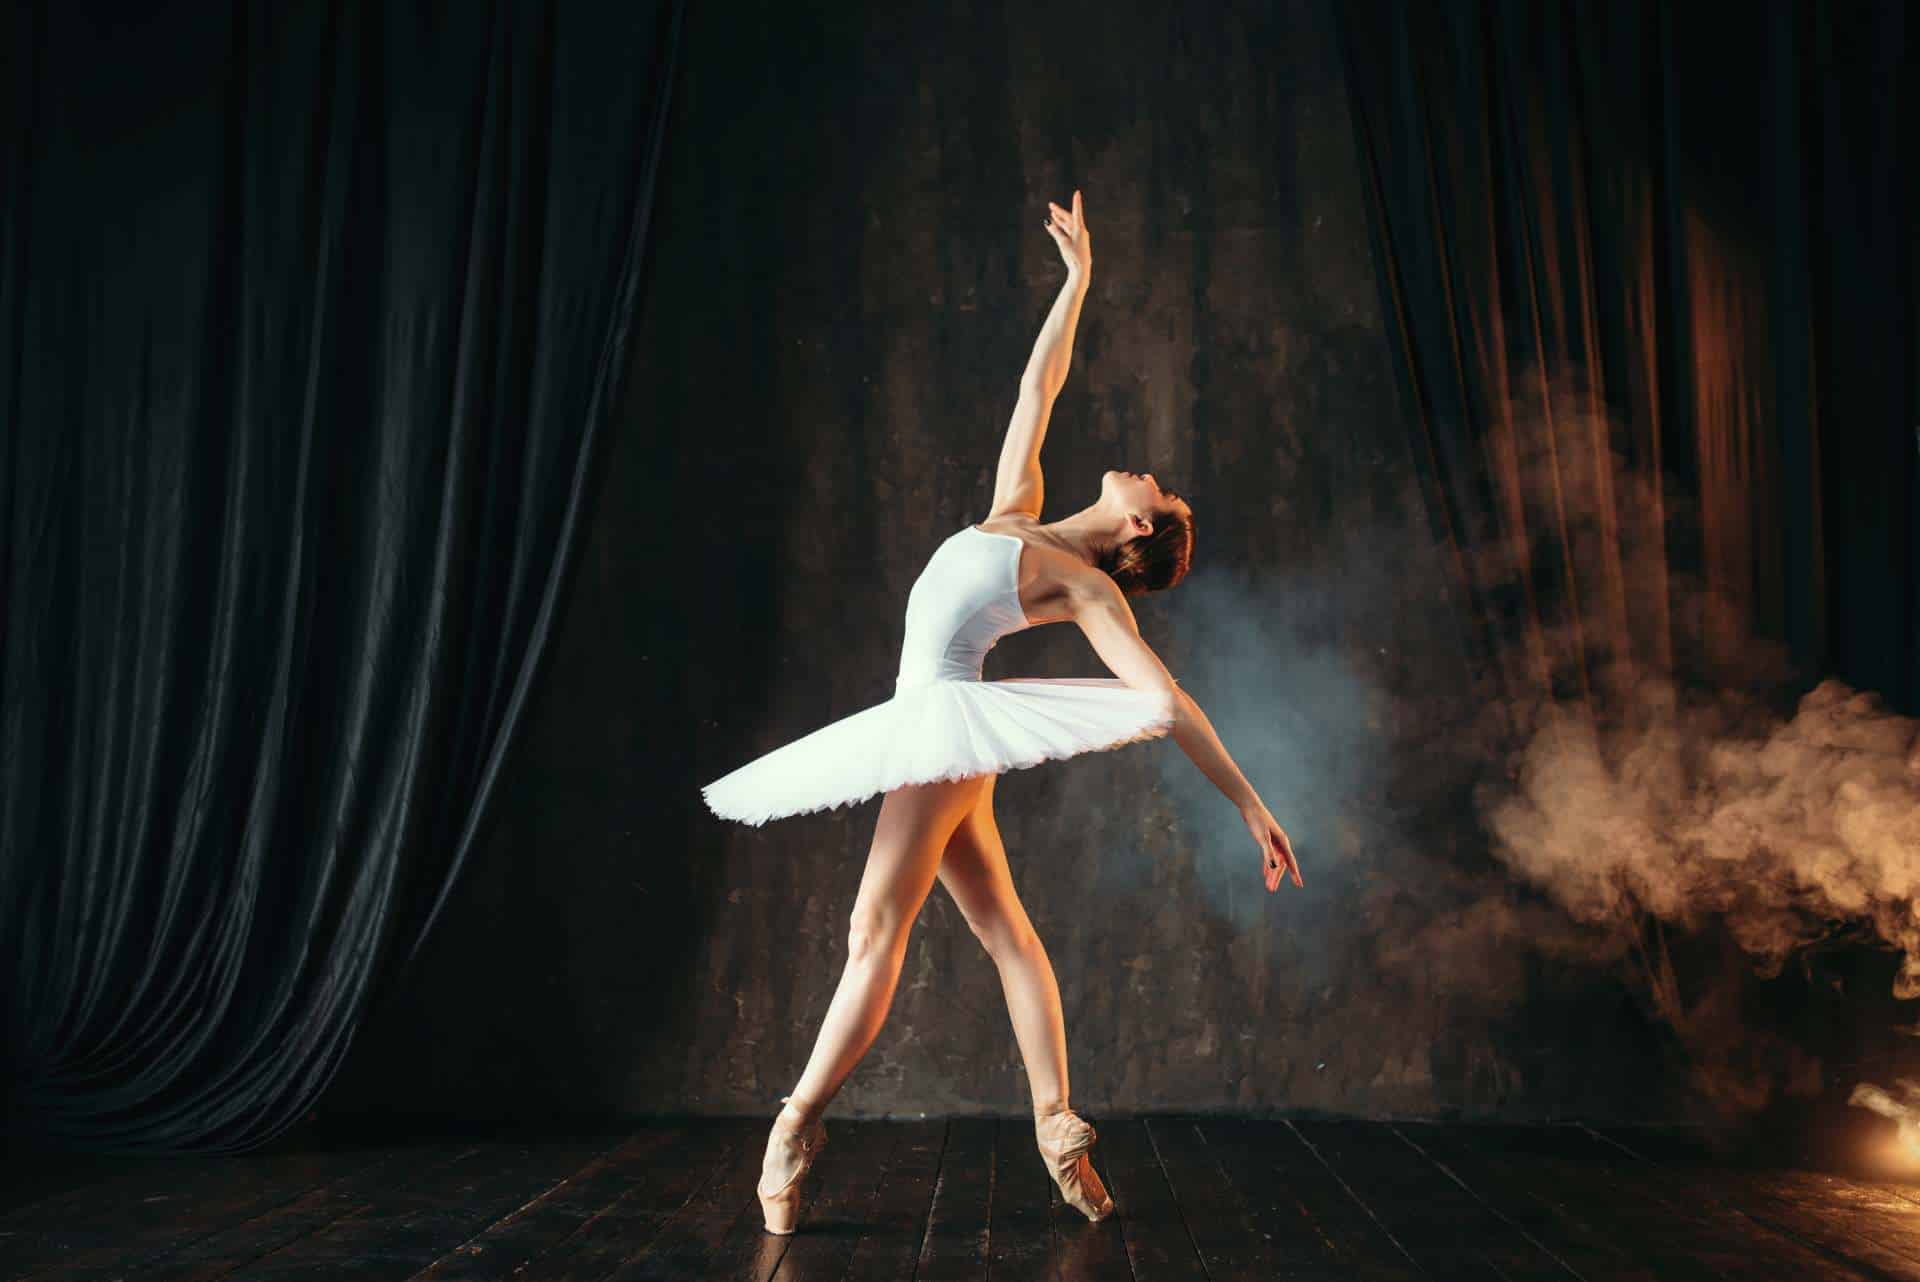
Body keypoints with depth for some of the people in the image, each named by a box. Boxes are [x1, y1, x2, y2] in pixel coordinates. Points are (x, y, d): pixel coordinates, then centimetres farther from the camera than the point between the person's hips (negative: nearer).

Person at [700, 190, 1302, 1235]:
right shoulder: (1016, 510, 11)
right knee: (1006, 932, 4)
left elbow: (1169, 704, -12)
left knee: (876, 934, -9)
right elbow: (1038, 383, 19)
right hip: (930, 730, 8)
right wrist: (1078, 275, 21)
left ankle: (798, 1127, -6)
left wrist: (1250, 805, -16)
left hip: (945, 720, -8)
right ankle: (1058, 1128, 6)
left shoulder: (1089, 588, -7)